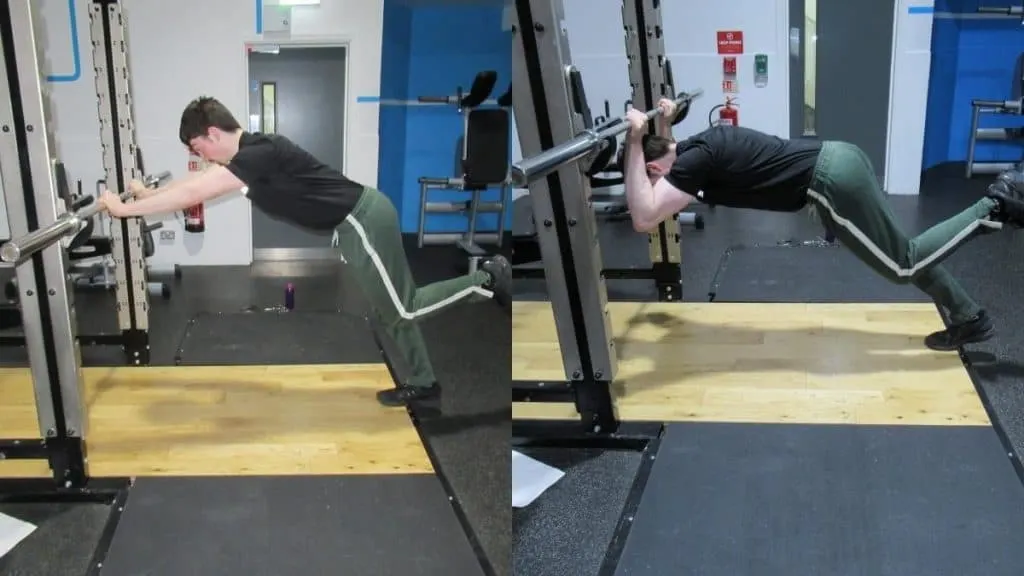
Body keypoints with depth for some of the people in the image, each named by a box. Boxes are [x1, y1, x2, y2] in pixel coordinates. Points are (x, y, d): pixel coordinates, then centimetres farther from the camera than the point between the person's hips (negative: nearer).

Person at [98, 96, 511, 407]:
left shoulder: (259, 154, -22)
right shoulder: (249, 153, 8)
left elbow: (195, 194, -27)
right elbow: (199, 183, 23)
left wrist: (127, 209, -21)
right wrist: (147, 193, 23)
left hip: (362, 220, -10)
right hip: (355, 219, 10)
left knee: (402, 309, -1)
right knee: (389, 310, 15)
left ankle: (487, 280, 6)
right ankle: (423, 384, 23)